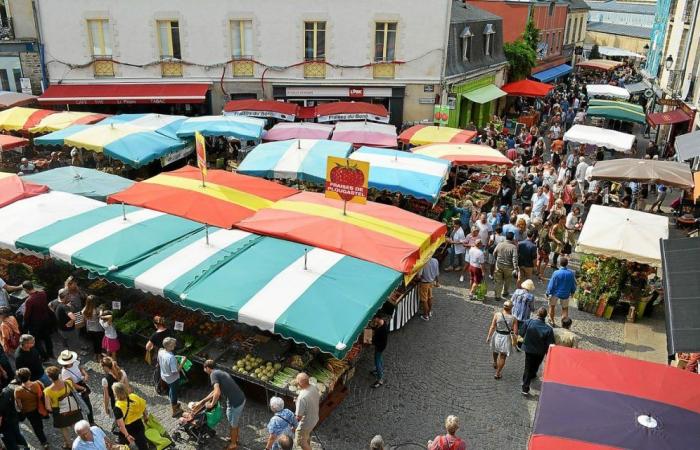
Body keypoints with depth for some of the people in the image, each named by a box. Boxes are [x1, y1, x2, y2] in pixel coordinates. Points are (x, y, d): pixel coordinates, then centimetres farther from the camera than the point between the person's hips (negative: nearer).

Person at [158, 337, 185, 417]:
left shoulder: (160, 352, -14)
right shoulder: (171, 357, -37)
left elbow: (159, 362, 5)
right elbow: (175, 371, -32)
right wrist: (182, 362, -28)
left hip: (164, 376, 7)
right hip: (173, 378, -7)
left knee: (171, 390, 31)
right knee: (174, 393, 15)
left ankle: (174, 404, 54)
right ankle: (175, 411, 34)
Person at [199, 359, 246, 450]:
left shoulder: (213, 374, -11)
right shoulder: (219, 372, 17)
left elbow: (217, 393, -23)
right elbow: (214, 391, 27)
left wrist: (212, 404, -7)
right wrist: (202, 401, 30)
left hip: (235, 402, -9)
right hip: (241, 399, 9)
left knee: (232, 425, 14)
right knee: (235, 423, 29)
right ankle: (235, 439, 48)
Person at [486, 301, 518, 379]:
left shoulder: (497, 314, -15)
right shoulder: (513, 318, -15)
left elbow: (492, 327, -13)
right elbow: (515, 332, -13)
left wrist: (488, 336, -4)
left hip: (497, 336, 2)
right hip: (506, 338, -2)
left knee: (495, 350, 32)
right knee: (502, 357, 14)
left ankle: (495, 363, 57)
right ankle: (497, 373, 21)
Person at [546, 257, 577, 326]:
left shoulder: (556, 273, -23)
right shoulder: (571, 273, -13)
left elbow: (551, 285, -16)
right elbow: (573, 284, 1)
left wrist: (548, 293, -2)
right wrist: (572, 292, 19)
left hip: (555, 293, -2)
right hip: (565, 294, 2)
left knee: (552, 306, 21)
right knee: (565, 308, 20)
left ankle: (552, 321, 32)